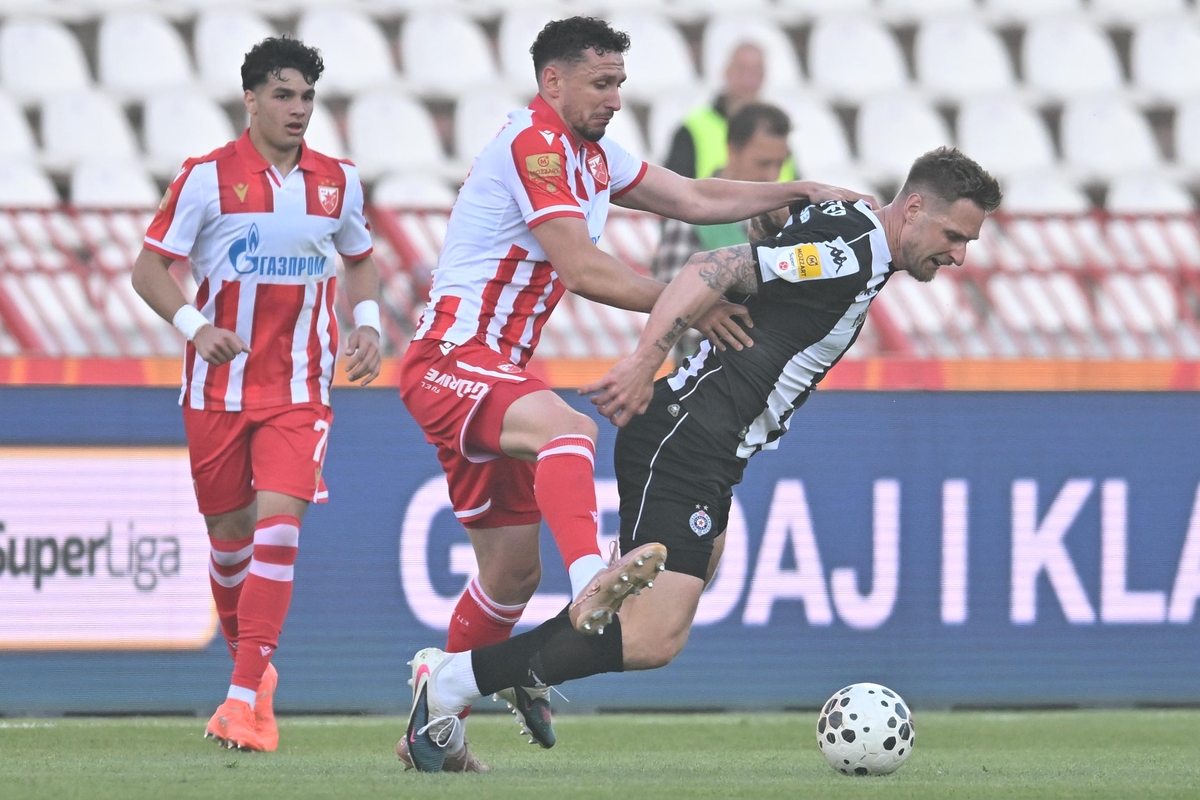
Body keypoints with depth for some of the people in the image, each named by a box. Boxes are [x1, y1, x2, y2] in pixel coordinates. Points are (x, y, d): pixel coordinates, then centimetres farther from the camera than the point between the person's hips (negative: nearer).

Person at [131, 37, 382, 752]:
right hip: (219, 387, -1)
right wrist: (193, 325, -18)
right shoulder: (208, 177, -4)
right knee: (230, 534, 8)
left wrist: (367, 323, 4)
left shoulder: (338, 182, 6)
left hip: (299, 386, 1)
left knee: (277, 522, -16)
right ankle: (252, 666, 32)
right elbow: (150, 268, -1)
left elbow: (360, 260, 23)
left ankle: (246, 697, -18)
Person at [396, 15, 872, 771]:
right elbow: (581, 268, -21)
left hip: (493, 370, 10)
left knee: (514, 568, 12)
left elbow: (695, 199, 18)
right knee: (567, 428, -39)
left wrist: (798, 192, 7)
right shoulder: (532, 146, -14)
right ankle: (592, 584, -63)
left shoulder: (592, 155, 16)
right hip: (450, 360, -10)